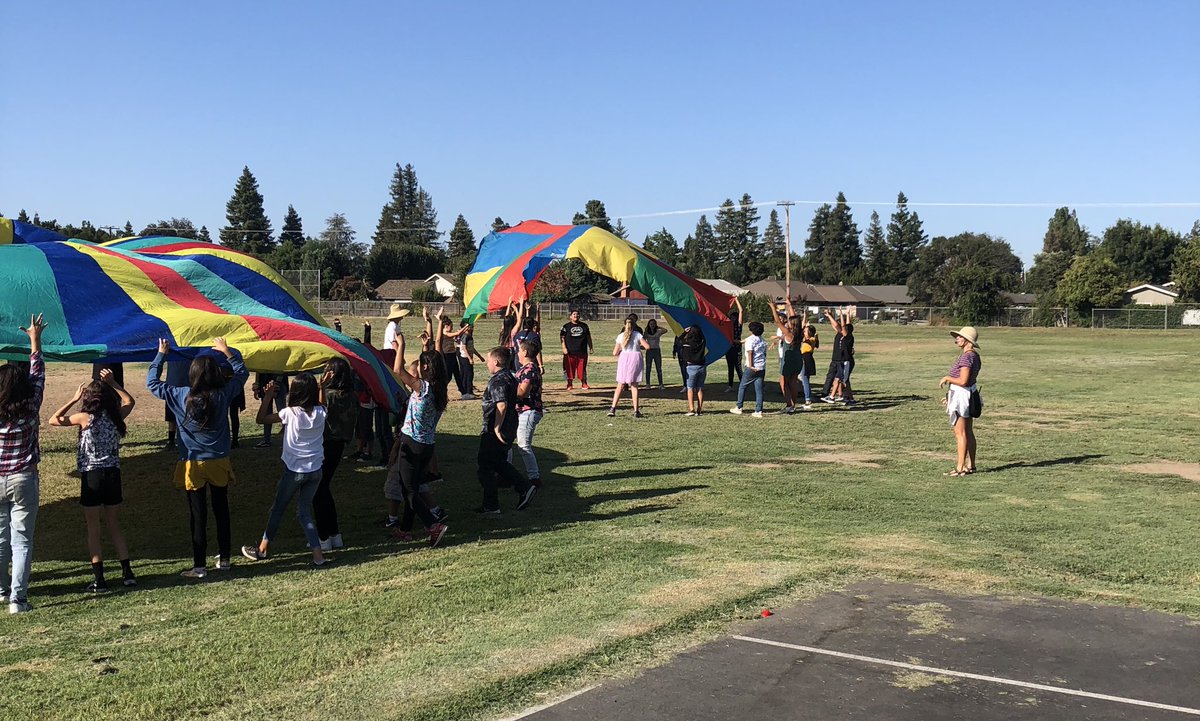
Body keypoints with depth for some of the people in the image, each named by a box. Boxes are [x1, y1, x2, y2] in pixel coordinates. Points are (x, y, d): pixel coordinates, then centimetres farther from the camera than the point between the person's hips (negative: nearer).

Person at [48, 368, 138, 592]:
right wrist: (112, 383, 18)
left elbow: (54, 420, 2)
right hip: (113, 474, 4)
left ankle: (99, 580, 3)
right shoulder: (116, 416, 0)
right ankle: (127, 573, 13)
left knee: (93, 529, 5)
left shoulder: (85, 418, -10)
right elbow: (129, 401, 22)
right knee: (113, 525, 17)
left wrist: (74, 399, 4)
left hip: (92, 475, -4)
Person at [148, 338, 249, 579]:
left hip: (193, 464, -2)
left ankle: (199, 566, 7)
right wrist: (227, 352, 17)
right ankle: (224, 559, 25)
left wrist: (161, 354, 7)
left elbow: (152, 382, -1)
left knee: (198, 515, 3)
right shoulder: (223, 394, -10)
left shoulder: (182, 396, -14)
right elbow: (242, 372, 8)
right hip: (219, 462, 2)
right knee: (221, 510, 15)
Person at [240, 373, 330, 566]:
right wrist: (321, 386, 20)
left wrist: (268, 396, -9)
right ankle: (317, 554, 1)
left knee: (278, 508, 14)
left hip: (294, 470, -4)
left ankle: (262, 549, 27)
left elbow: (261, 419, -7)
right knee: (305, 511, 12)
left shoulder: (290, 413, -15)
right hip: (315, 470, 4)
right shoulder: (320, 412, -4)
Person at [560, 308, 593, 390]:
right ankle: (569, 384, 11)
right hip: (570, 352, -2)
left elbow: (588, 337, 16)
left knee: (582, 368, 3)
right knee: (569, 368, 1)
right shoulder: (566, 326, 4)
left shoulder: (584, 325, 12)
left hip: (582, 351, 2)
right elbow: (562, 337, 1)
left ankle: (584, 384, 11)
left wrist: (590, 347, 11)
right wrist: (564, 348, -9)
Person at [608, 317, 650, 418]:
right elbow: (647, 346, -10)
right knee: (634, 386, 4)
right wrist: (640, 346, 10)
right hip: (635, 358, -1)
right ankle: (636, 411, 1)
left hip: (623, 359, 1)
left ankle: (613, 408, 1)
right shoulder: (637, 335, -3)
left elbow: (615, 353, 1)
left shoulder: (620, 336, 3)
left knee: (620, 386, 9)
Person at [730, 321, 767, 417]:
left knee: (742, 386, 8)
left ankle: (738, 407, 11)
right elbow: (765, 354, 15)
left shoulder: (750, 339, -7)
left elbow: (750, 353, -15)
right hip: (761, 368, 6)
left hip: (752, 368, -6)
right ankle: (758, 411, -1)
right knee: (759, 389, 4)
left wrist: (751, 366, -15)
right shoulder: (763, 341, 14)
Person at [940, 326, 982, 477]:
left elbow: (963, 381, -26)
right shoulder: (975, 356, 12)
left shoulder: (966, 356, -19)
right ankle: (970, 466, 21)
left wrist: (947, 378, -9)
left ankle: (960, 468, -3)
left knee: (960, 433, -6)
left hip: (961, 396, -10)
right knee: (968, 432, 14)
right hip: (970, 394, 10)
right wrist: (950, 396, 19)